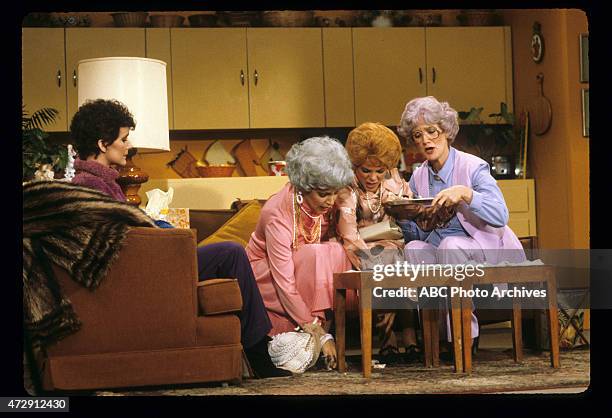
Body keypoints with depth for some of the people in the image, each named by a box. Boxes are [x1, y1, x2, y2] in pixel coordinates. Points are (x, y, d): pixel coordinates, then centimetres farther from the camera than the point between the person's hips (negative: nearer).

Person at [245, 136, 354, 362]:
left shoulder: (325, 203, -12)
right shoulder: (278, 213, -31)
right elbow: (285, 284, -34)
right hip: (263, 275, -6)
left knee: (337, 252, -24)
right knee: (313, 256, -33)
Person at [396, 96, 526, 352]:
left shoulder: (473, 167, -8)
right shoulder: (418, 177, 8)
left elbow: (501, 216, -21)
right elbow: (416, 234, 6)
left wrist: (465, 193, -32)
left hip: (487, 250, -4)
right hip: (440, 252, 5)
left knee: (450, 245, -35)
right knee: (413, 249, -25)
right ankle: (435, 325, -24)